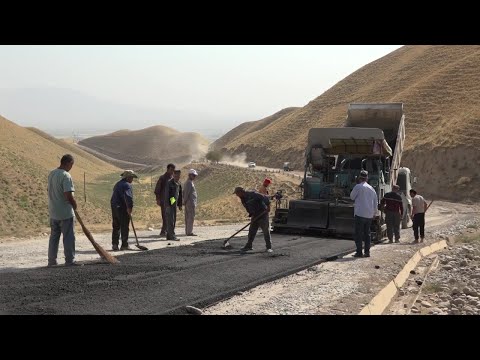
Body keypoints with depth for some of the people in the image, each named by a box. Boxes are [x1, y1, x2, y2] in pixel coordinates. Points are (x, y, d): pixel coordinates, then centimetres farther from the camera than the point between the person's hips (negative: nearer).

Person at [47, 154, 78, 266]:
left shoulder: (51, 174, 7)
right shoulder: (66, 176, -18)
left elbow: (51, 191, 12)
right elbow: (69, 196, -24)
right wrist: (75, 205, -5)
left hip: (53, 212, 8)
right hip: (66, 213, -7)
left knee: (54, 237, 14)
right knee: (69, 238, 2)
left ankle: (52, 261, 18)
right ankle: (70, 260, 6)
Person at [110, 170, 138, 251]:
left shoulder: (118, 184, 19)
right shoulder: (127, 185, -11)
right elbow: (128, 197, -26)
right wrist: (129, 207, -25)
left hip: (114, 207, 9)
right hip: (122, 208, -9)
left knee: (116, 226, 12)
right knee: (124, 227, -1)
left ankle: (114, 244, 9)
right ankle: (124, 245, 2)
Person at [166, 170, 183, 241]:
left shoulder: (179, 184, 10)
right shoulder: (169, 183, -12)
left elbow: (180, 194, 17)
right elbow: (166, 194, -16)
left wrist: (180, 205, 15)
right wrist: (167, 205, -21)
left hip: (174, 204, 8)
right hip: (169, 204, -8)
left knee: (174, 220, 8)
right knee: (170, 220, -10)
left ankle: (169, 236, 13)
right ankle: (172, 236, -12)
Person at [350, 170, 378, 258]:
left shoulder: (358, 187, -7)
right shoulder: (371, 189, 11)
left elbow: (352, 197, 6)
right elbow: (376, 202, 15)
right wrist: (374, 213, 25)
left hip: (360, 214, -6)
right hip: (369, 215, 6)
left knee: (358, 233, -1)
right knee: (367, 233, 13)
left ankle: (359, 252, -4)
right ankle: (367, 252, 11)